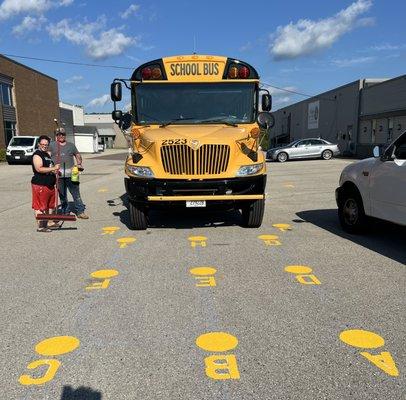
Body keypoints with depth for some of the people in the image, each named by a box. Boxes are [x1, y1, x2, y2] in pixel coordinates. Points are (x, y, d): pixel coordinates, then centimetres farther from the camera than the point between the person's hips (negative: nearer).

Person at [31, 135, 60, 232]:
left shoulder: (47, 154, 18)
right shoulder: (37, 155, -11)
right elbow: (39, 169, -24)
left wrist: (55, 170, 15)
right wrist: (53, 168, -25)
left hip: (50, 184, 10)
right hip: (40, 184, -10)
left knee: (50, 205, 16)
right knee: (40, 206, -5)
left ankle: (48, 222, 27)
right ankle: (40, 226, -2)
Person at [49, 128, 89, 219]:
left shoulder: (71, 145, 15)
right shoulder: (52, 145, 9)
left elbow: (78, 155, 22)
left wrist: (79, 164, 4)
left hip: (71, 173, 1)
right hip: (59, 174, -1)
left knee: (76, 193, -1)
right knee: (62, 195, 7)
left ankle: (80, 211, 3)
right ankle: (65, 212, 16)